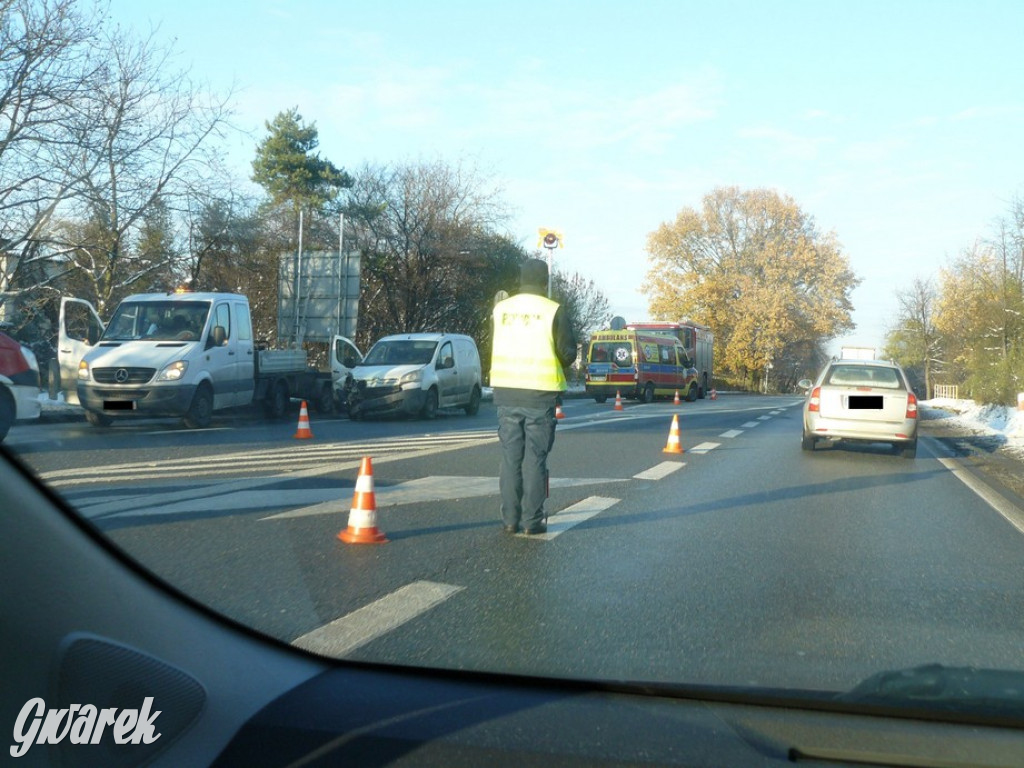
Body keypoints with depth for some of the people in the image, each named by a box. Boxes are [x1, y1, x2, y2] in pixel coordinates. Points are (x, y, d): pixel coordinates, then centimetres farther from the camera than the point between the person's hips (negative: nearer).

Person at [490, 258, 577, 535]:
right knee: (535, 458, 2)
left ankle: (510, 519, 11)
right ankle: (532, 520, 3)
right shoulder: (553, 311, -8)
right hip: (540, 391, -3)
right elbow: (568, 353, -5)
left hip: (505, 391, 3)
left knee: (510, 457, 10)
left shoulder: (500, 309, 3)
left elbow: (494, 347, 12)